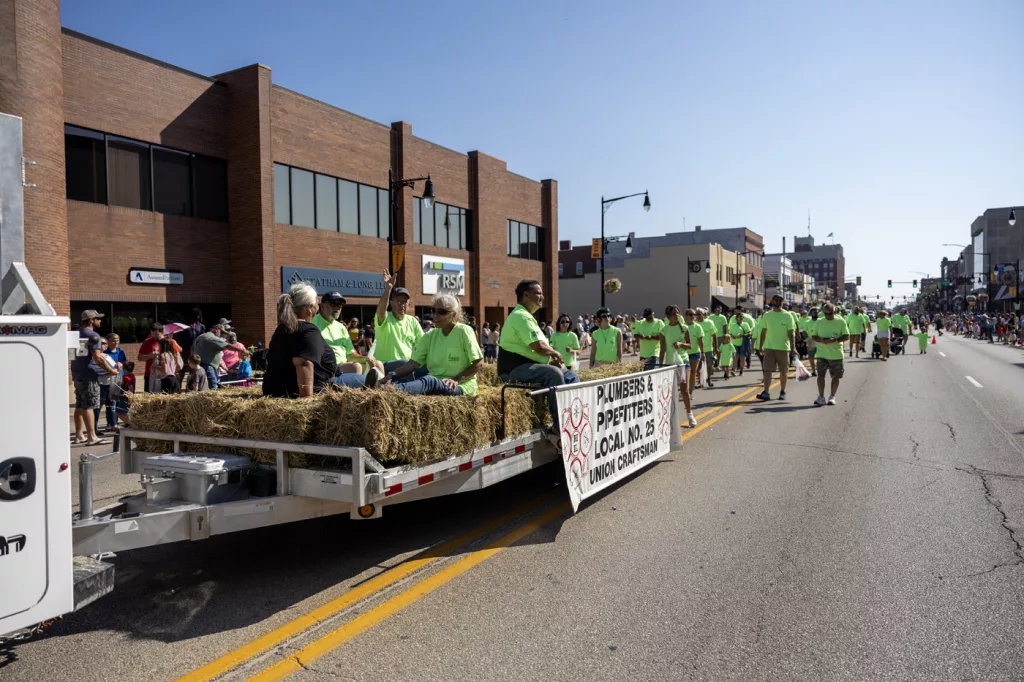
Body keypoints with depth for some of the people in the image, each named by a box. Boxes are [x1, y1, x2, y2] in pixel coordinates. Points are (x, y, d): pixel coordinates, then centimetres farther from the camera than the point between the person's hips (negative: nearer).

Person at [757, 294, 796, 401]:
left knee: (783, 371, 8)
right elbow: (763, 332, 11)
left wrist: (792, 348, -11)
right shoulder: (766, 315, 5)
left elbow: (791, 333, -4)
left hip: (783, 348, -1)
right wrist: (760, 346, 9)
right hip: (769, 347, 1)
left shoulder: (787, 316, -2)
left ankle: (782, 392, 21)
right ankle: (766, 392, -11)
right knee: (767, 369, -8)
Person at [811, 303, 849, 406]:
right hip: (822, 354, 1)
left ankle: (832, 397, 19)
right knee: (820, 374, -8)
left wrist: (835, 340, -19)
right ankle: (821, 397, -4)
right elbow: (814, 336, 9)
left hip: (836, 354, -1)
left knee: (835, 376, 6)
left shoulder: (841, 321, 0)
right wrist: (821, 340, -13)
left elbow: (846, 336, -1)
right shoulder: (819, 322, 6)